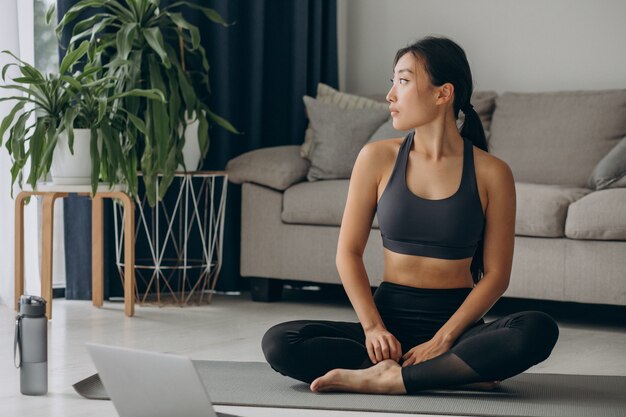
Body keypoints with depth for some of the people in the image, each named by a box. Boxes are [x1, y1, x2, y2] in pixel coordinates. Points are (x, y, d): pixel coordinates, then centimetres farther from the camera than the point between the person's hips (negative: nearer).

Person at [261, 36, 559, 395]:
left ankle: (390, 378, -24)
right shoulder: (378, 159, 2)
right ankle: (455, 373, -20)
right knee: (279, 343, -23)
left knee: (538, 330, -32)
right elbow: (348, 252, 3)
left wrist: (443, 340, -15)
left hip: (457, 324, -2)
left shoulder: (491, 173, -2)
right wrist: (373, 328, -11)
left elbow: (496, 275, -3)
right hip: (391, 318, 2)